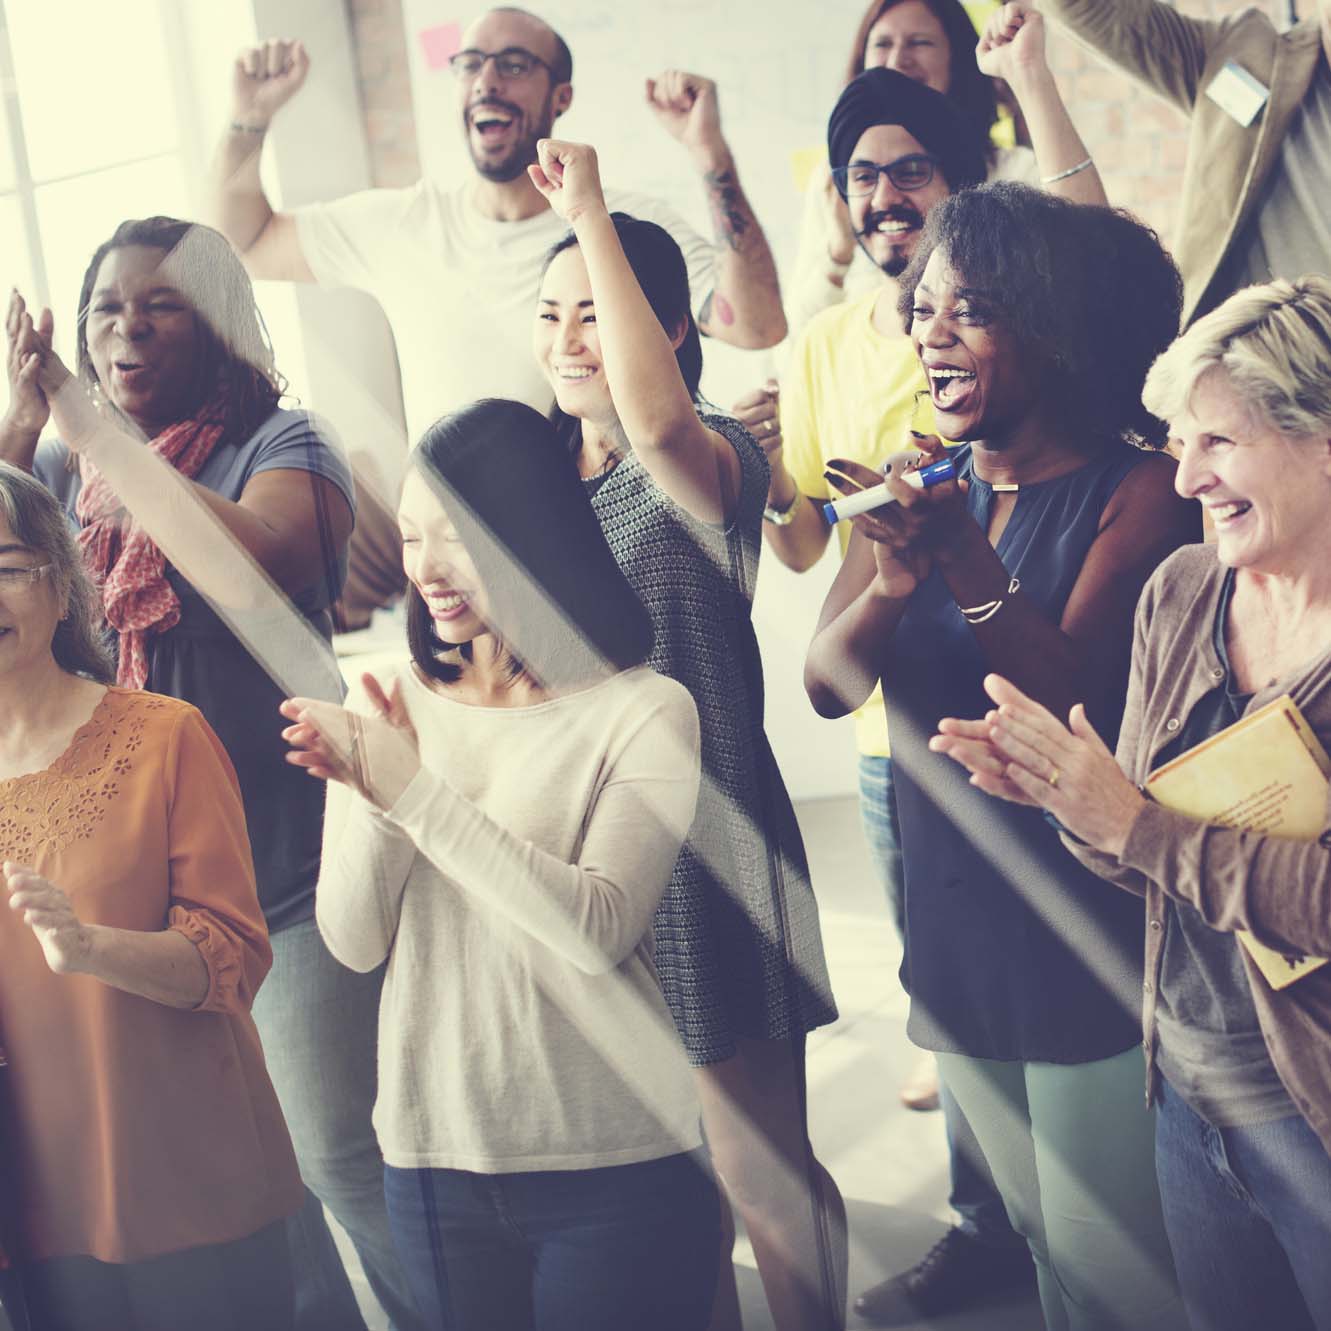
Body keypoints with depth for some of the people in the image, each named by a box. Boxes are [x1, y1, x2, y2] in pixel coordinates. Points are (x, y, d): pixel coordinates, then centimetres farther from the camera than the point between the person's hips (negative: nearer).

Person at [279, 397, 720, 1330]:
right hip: (431, 1156, 4)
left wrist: (414, 790, -22)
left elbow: (597, 930, -21)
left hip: (613, 1165, -3)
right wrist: (368, 794, -21)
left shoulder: (643, 712, -10)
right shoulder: (391, 707, 1)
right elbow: (354, 942, -3)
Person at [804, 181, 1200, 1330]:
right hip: (958, 943, 6)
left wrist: (962, 557, -33)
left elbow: (1073, 697, -21)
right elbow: (826, 684, -3)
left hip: (1092, 952, -5)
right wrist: (891, 582, -22)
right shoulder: (922, 488, 6)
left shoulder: (1135, 488, -11)